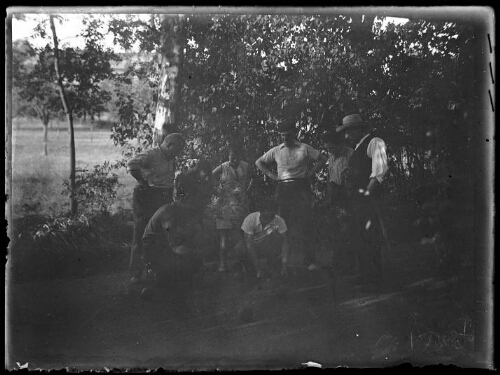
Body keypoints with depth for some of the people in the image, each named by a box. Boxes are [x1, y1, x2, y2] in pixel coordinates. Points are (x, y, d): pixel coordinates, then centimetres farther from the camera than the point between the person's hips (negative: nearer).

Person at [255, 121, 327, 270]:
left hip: (301, 187, -2)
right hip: (283, 188, 2)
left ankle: (310, 261, -4)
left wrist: (310, 173, 1)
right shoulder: (276, 151, 11)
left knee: (305, 224, -6)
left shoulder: (304, 148, 5)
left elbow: (322, 159, 10)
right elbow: (259, 162, 22)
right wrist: (271, 175, 10)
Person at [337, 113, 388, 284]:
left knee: (369, 235, -5)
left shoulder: (375, 143, -8)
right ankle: (365, 272, 22)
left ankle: (373, 274, 4)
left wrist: (367, 192, -19)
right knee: (357, 234, 13)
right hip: (356, 198, 9)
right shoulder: (358, 148, 20)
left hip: (367, 198, -9)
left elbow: (380, 171, -18)